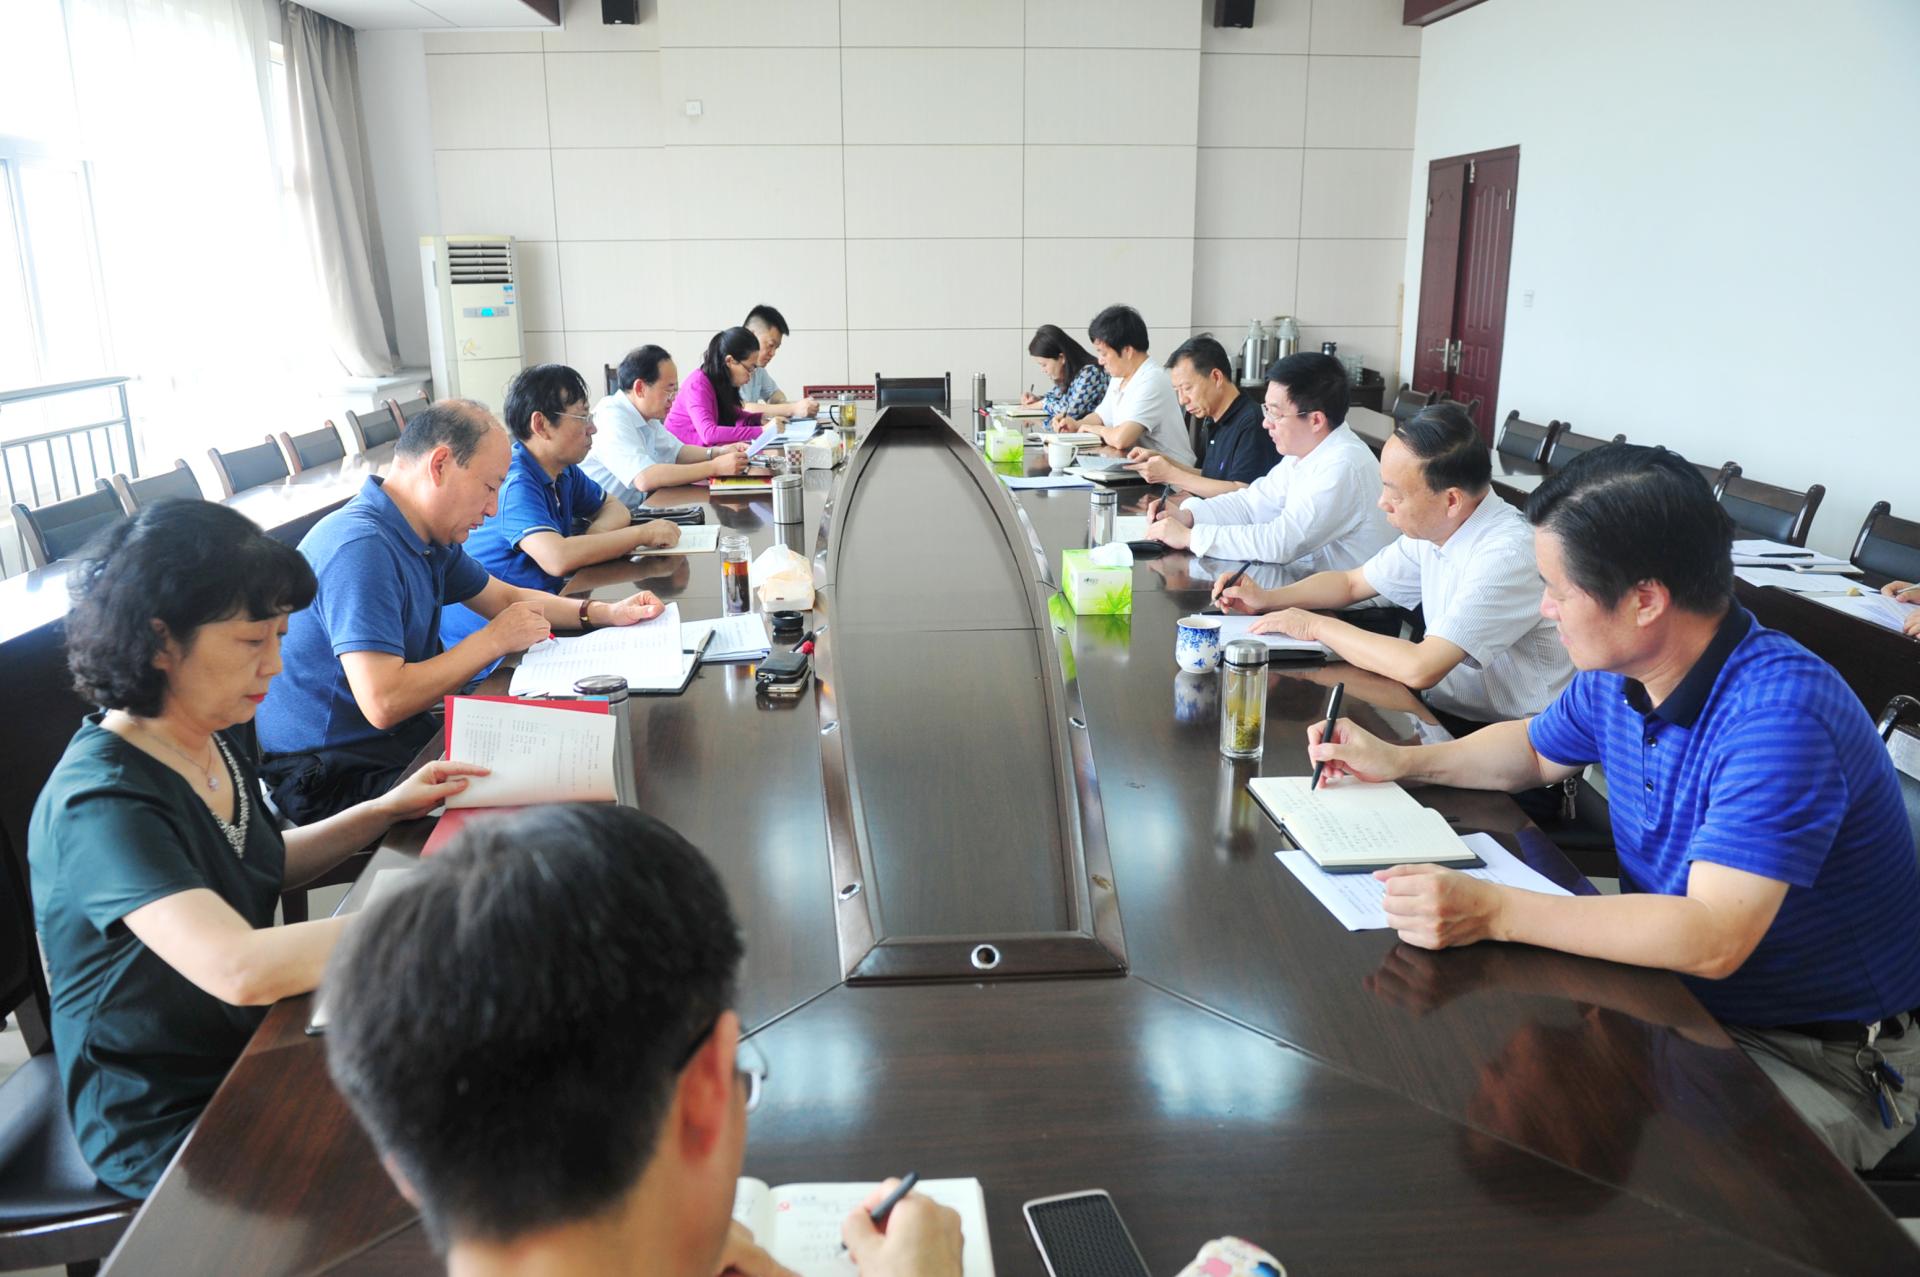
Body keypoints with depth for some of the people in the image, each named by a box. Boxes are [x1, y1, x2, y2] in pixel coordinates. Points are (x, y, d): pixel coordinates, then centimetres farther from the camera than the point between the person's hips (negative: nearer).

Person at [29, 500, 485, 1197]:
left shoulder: (219, 738, -1)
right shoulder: (99, 803, -28)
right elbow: (241, 969, -42)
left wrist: (386, 809, 4)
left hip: (250, 1043, 8)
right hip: (168, 1126, -7)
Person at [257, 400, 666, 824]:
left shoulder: (431, 540, 6)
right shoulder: (361, 548, -25)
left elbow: (504, 597, 22)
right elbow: (383, 703, -31)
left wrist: (603, 613, 7)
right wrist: (495, 639, -19)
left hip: (404, 737, 9)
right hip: (332, 774, -9)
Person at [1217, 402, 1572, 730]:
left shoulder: (1507, 555, -26)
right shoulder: (1432, 528, 1)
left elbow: (1419, 669, -31)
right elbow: (1351, 583, 17)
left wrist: (1317, 626, -18)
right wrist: (1266, 598, 2)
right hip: (1443, 709, 7)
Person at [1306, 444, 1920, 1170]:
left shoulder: (1778, 717, -29)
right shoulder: (1618, 676, -2)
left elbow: (1712, 939, -35)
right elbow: (1537, 750, 20)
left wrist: (1493, 912, -37)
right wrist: (1399, 762, 7)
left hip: (1807, 1057, -7)